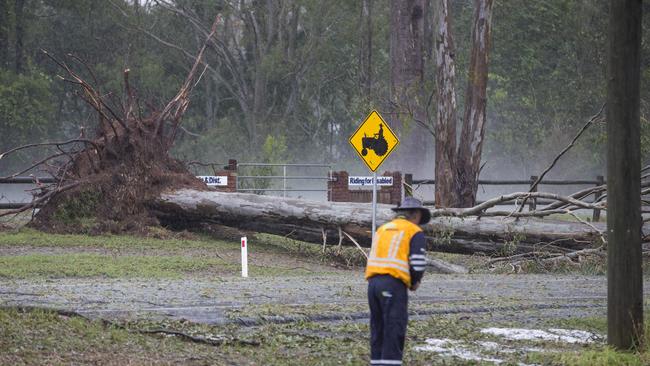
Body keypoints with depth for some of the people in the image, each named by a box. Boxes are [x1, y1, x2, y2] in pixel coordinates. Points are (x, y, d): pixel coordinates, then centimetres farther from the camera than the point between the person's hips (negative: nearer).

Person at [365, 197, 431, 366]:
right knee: (394, 329, -7)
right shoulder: (415, 232, 3)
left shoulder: (382, 229, 23)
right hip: (393, 284, -6)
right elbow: (418, 263, -8)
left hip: (373, 282, 6)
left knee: (378, 328, 12)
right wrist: (415, 282, 11)